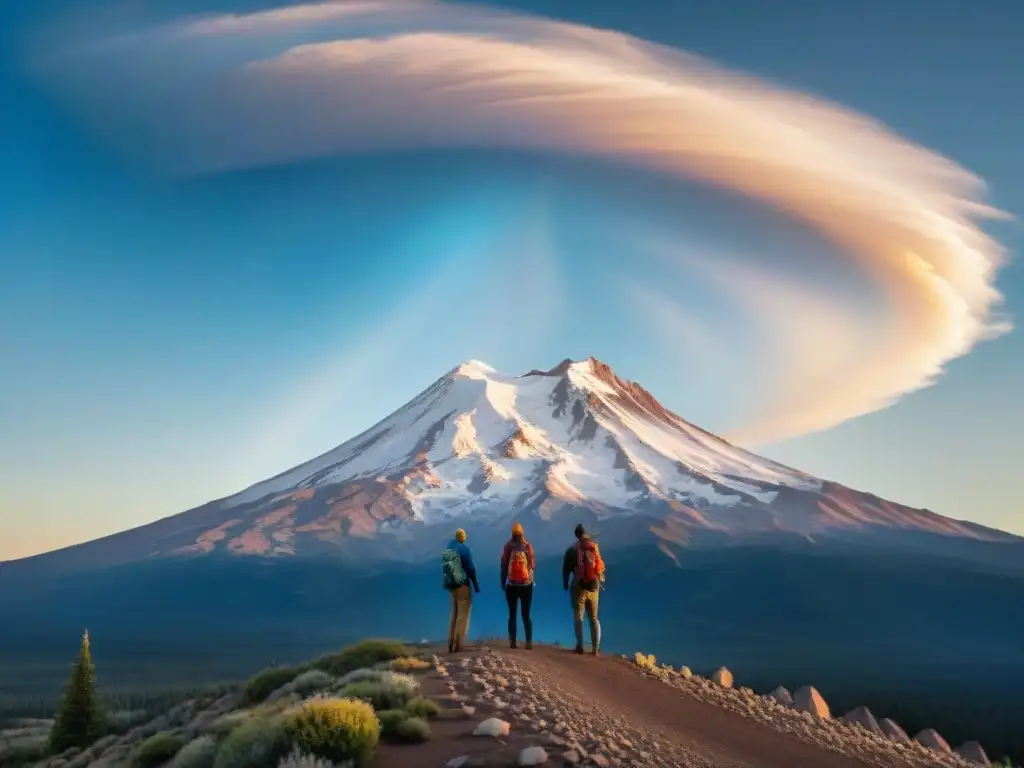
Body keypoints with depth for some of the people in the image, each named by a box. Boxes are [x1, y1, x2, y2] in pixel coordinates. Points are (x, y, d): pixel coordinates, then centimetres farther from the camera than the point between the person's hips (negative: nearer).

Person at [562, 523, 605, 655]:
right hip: (594, 587, 3)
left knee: (578, 616, 5)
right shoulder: (596, 547, 4)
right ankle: (595, 648, 2)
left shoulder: (573, 549, -5)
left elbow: (566, 568, -3)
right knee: (594, 617, 9)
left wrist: (565, 583, 11)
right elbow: (602, 567, 7)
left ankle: (580, 646, -4)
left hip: (580, 586, -3)